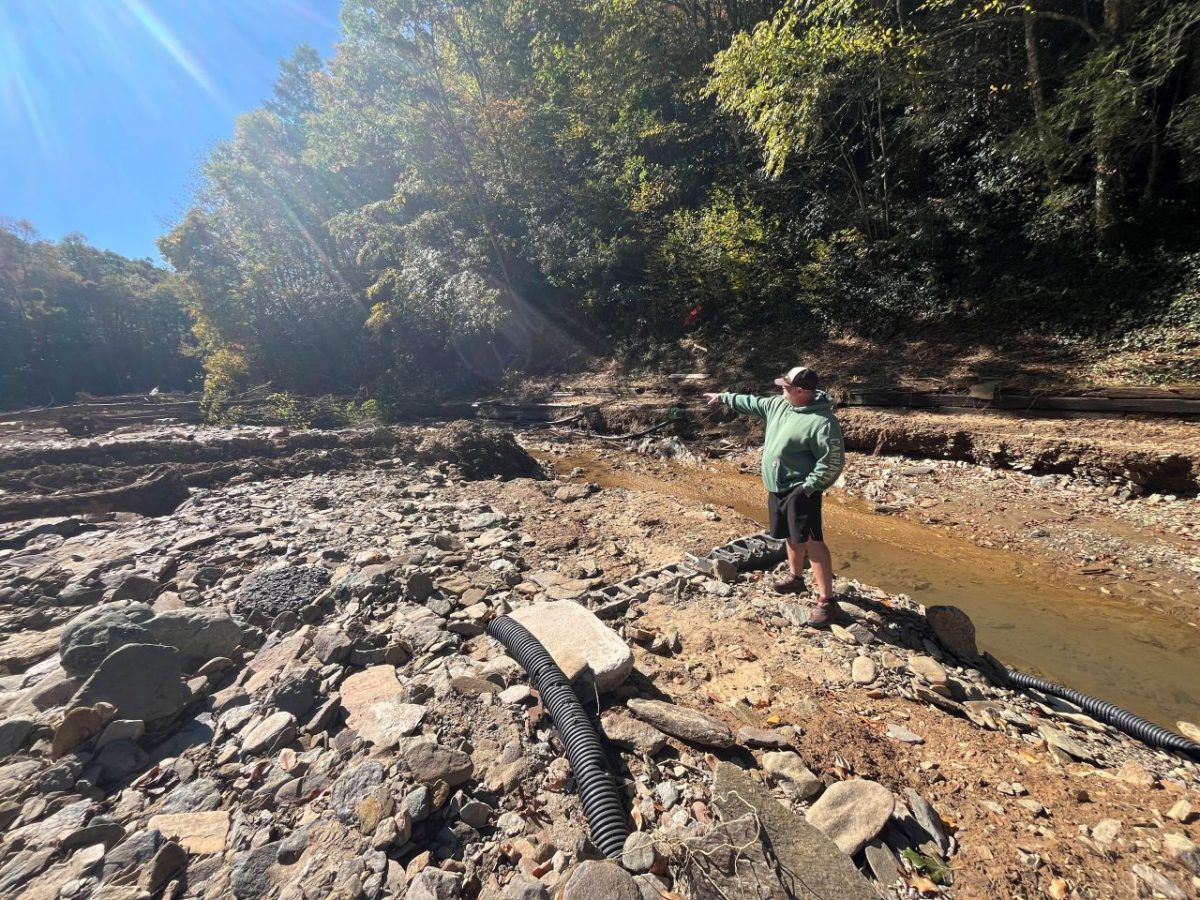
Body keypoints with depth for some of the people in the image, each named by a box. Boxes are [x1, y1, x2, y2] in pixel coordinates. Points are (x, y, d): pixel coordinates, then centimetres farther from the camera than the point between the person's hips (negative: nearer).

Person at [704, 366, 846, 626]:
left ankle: (826, 600, 0)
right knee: (792, 537, 21)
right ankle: (795, 578, 39)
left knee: (812, 541, -8)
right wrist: (724, 397, 25)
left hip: (800, 490, -8)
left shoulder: (822, 421, -21)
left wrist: (808, 488, -21)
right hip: (778, 488, 8)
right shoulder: (778, 405, 5)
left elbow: (833, 461, -20)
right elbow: (751, 403, 20)